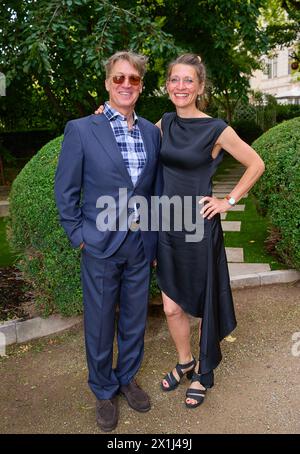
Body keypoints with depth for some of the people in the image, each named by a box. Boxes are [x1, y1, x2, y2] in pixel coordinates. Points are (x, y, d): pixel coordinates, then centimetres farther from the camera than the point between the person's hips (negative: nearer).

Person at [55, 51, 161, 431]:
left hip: (140, 244, 4)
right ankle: (103, 390, 35)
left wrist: (154, 235, 9)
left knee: (135, 318, 17)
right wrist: (79, 238, -6)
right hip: (100, 244, -4)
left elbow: (154, 187, 11)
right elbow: (65, 191, -4)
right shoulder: (81, 130, -8)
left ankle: (127, 378, 42)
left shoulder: (151, 131, 5)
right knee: (99, 324, 11)